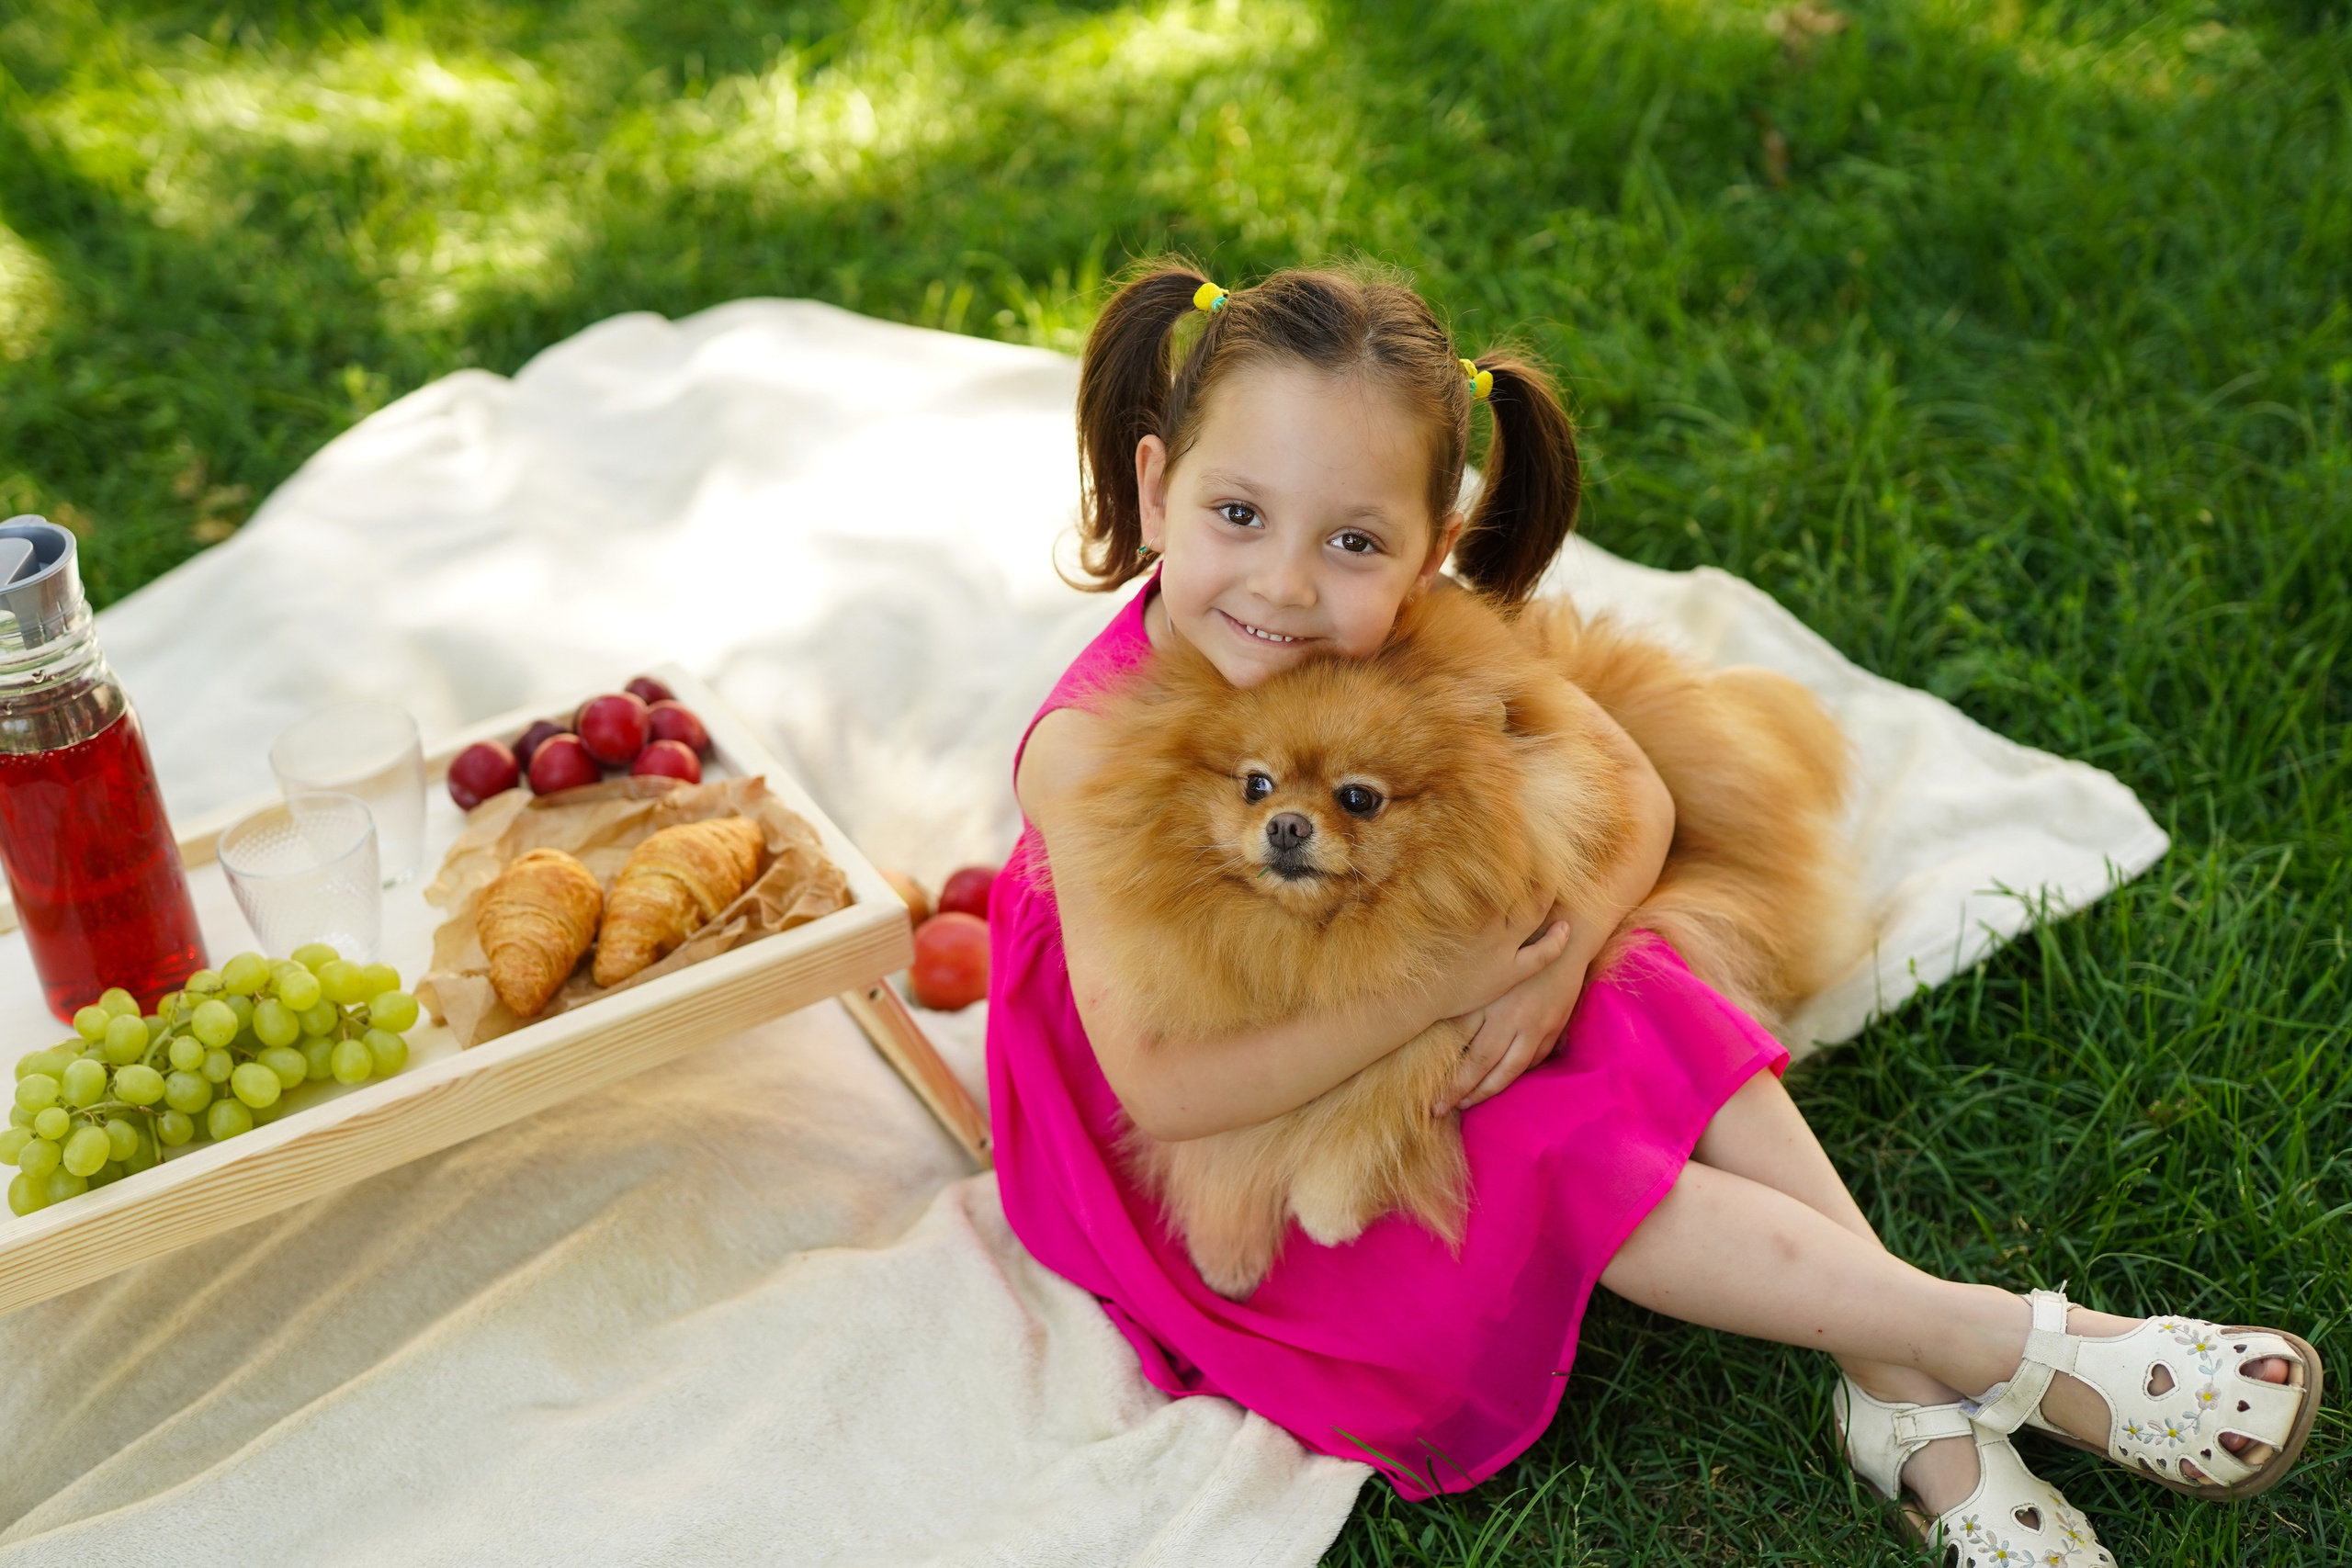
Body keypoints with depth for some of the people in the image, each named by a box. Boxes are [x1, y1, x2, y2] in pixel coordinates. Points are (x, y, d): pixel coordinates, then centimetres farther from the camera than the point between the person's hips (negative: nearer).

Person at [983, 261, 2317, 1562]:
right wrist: (1438, 990, -37)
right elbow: (1159, 1082, -35)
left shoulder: (1418, 636, -18)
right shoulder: (1091, 749, -32)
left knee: (1657, 1020, -13)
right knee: (1556, 1153, -21)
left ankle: (1907, 1398, -10)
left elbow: (1636, 797, -9)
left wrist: (1557, 944, -31)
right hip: (1254, 1130, -5)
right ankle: (1999, 1342, -13)